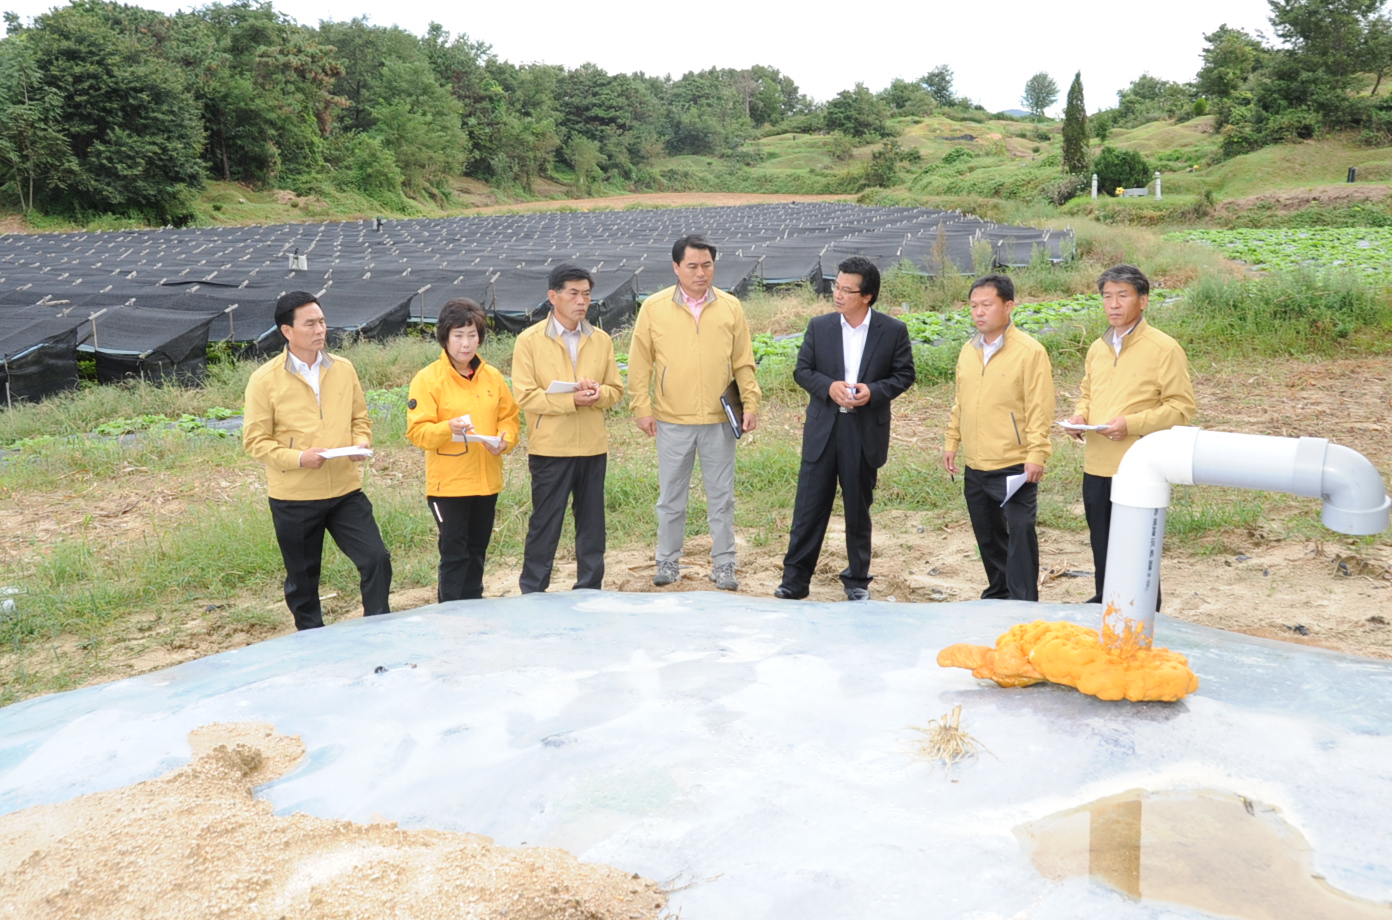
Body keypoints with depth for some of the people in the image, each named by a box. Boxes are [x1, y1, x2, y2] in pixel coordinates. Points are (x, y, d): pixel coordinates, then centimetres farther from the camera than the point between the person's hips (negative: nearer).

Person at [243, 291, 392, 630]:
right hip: (293, 498, -2)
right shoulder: (265, 379, -7)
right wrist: (298, 458, -21)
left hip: (346, 491, 3)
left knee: (377, 559, -7)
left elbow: (360, 417, 15)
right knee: (302, 578, 11)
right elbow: (255, 439, -7)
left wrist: (361, 443, -6)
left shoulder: (343, 369, 4)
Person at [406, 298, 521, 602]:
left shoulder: (492, 376, 7)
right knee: (454, 554, -3)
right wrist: (448, 427, -30)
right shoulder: (427, 379, -8)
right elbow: (416, 431, -12)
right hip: (448, 483, -5)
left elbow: (509, 415, 12)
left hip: (487, 481, 5)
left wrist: (505, 440, -9)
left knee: (477, 551, 15)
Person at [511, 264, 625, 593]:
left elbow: (616, 389, 10)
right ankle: (532, 591, 15)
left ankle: (590, 588, 22)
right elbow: (526, 396, -10)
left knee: (592, 522, 10)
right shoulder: (529, 341, -4)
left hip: (593, 446, 4)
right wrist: (572, 400, -19)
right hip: (550, 447, -4)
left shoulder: (601, 340, 8)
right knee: (545, 523, 3)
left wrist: (598, 394, -13)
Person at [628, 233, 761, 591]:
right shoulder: (654, 307, -2)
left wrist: (751, 404, -1)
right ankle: (668, 561, 25)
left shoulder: (731, 307, 2)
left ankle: (723, 564, 19)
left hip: (719, 420, 1)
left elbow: (743, 362, 6)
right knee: (671, 497, 11)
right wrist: (642, 408, -4)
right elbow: (640, 363, 1)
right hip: (672, 421, -1)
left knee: (721, 496, 8)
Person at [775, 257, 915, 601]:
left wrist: (874, 391, -16)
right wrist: (828, 386, -14)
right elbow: (802, 370, 4)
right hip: (822, 429, 1)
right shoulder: (819, 326, 2)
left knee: (858, 508, 10)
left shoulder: (893, 330, -2)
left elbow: (904, 375, 1)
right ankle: (795, 579, 11)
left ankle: (857, 579, 25)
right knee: (809, 506, 2)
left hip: (866, 432, -1)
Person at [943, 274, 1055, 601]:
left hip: (1014, 467, -7)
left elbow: (1040, 409, -13)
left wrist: (1036, 454, -18)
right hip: (975, 467, 7)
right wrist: (951, 442, 14)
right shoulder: (968, 350, 9)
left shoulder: (1030, 351, -10)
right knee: (987, 536, 18)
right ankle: (998, 593, 33)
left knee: (1020, 536, -3)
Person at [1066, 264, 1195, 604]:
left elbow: (1182, 406, -11)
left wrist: (1132, 423, -21)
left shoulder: (1164, 349, -9)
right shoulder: (1097, 348, 11)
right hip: (1096, 467, 6)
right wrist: (1080, 414, 1)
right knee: (1101, 546, 17)